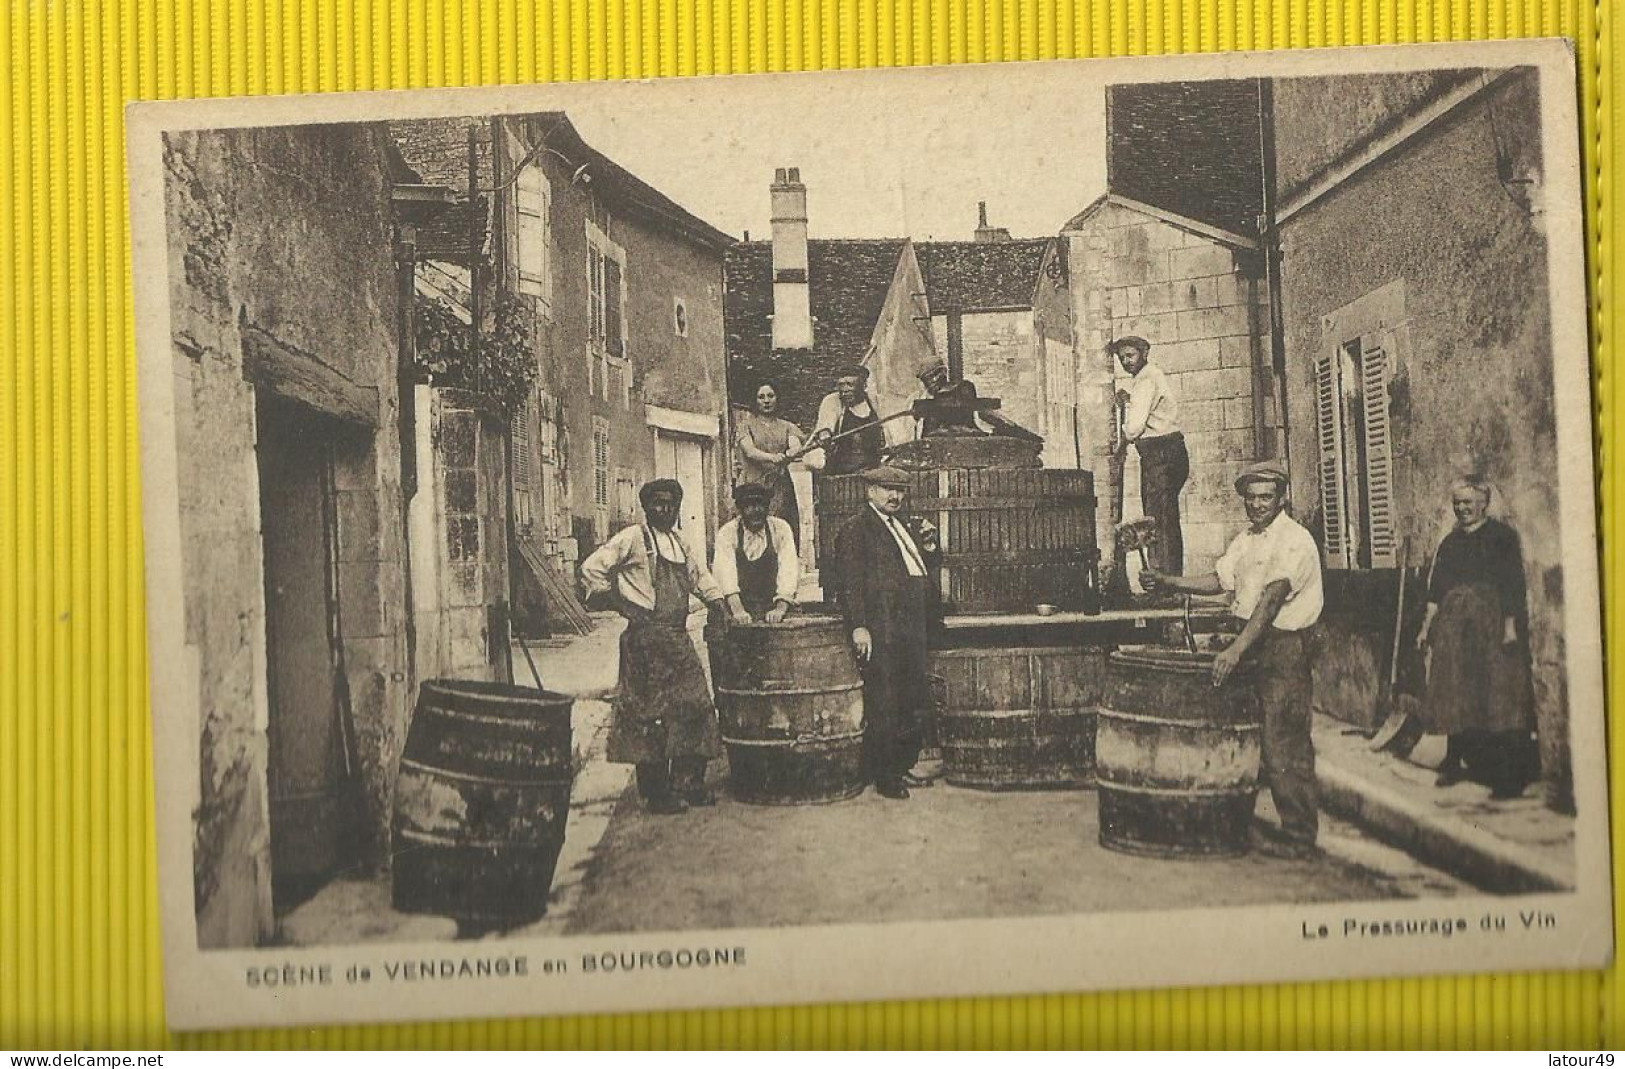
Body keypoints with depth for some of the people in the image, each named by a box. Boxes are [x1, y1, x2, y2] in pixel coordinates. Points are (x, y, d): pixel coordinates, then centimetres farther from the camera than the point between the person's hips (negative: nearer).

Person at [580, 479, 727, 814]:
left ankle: (688, 785, 13)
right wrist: (622, 605, -6)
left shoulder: (678, 542, 18)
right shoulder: (633, 538, -5)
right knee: (650, 711, -5)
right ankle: (656, 793, 1)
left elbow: (699, 575, 29)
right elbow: (591, 568, -7)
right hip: (646, 636, -8)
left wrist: (718, 603, 14)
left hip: (678, 635, 8)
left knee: (694, 705, 4)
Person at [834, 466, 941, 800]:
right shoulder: (856, 529, -4)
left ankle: (902, 768, 22)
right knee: (882, 707, -4)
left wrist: (929, 546, 7)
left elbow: (925, 570, 26)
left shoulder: (902, 529, 21)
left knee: (915, 704, 11)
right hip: (880, 631, -8)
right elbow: (851, 581, -12)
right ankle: (882, 776, 3)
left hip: (912, 631, 8)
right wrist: (859, 627, -19)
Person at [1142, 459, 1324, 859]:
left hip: (1285, 648, -8)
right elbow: (1220, 580, 19)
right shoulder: (1245, 540, 14)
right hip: (1253, 643, 8)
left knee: (1284, 744, -6)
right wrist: (1169, 582, 4)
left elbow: (1271, 598, -23)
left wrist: (1236, 650, -31)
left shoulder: (1294, 541, -14)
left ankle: (1299, 837, 2)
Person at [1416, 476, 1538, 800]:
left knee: (1498, 695, -7)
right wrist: (1427, 626, 11)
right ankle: (1454, 763, 17)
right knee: (1454, 694, 7)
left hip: (1491, 622, -6)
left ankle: (1509, 777, -6)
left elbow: (1512, 584, -7)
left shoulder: (1501, 535, -2)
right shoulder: (1450, 542, 14)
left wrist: (1510, 624, -14)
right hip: (1454, 625, 6)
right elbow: (1436, 589, 15)